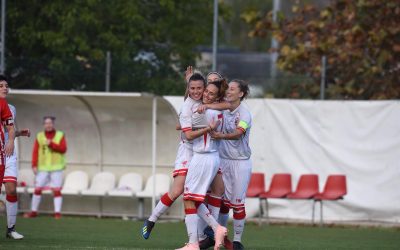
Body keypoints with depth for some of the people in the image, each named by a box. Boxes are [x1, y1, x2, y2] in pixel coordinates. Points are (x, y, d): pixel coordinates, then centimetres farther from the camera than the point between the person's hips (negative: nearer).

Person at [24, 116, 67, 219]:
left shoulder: (60, 135, 4)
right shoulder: (39, 136, 8)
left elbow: (63, 149, -8)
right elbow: (35, 152, 3)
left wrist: (51, 144, -18)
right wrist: (34, 165, -6)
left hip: (56, 168, -2)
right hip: (43, 168, 2)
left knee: (56, 190, -6)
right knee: (37, 189, -1)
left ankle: (57, 213, -4)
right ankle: (33, 211, 9)